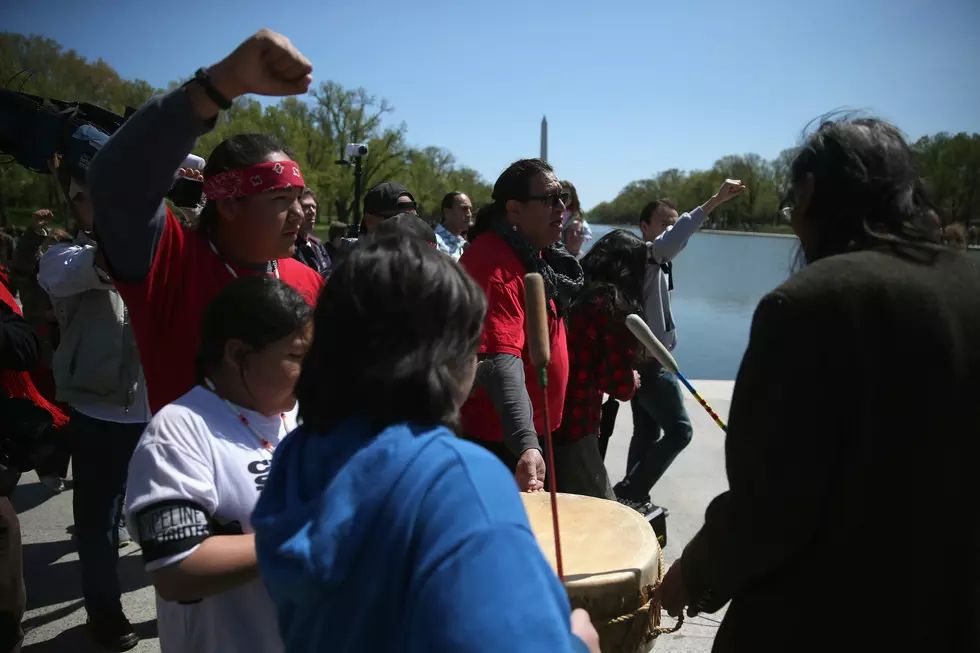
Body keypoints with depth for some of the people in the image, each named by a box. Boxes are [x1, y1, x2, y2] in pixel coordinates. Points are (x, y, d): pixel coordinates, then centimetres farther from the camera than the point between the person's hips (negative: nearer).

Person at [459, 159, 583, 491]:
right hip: (501, 442, -10)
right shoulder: (496, 264, -26)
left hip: (537, 428, 10)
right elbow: (500, 360, -38)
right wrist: (525, 444, -47)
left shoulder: (536, 253, 6)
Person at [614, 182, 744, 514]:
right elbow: (675, 238, -37)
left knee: (647, 431, 15)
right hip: (649, 361, -10)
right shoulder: (646, 254, -16)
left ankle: (633, 497, 21)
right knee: (679, 429, -6)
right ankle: (629, 492, -2)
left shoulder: (652, 258, 16)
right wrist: (714, 201, -49)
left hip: (643, 359, 10)